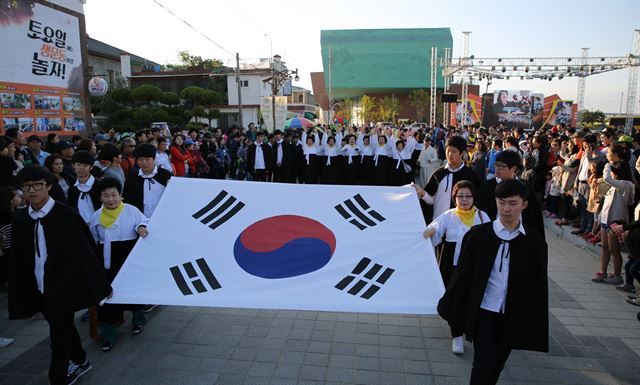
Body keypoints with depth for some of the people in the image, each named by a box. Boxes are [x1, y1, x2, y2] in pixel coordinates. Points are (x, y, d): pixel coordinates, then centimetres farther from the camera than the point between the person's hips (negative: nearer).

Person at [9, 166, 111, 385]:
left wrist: (101, 284, -9)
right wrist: (19, 296, 7)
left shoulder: (67, 214, -14)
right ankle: (80, 362, 44)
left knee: (60, 334, 1)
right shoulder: (20, 219, 2)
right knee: (62, 328, 21)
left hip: (64, 286, -6)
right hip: (39, 289, 6)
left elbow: (86, 249, -11)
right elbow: (17, 260, 7)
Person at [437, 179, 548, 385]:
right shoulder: (478, 234, -9)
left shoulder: (535, 242, -5)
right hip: (483, 312, -2)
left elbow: (538, 286, 0)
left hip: (512, 316, 2)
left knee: (496, 367, 17)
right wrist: (453, 309, 1)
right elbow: (463, 274, -3)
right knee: (484, 365, -2)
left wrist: (536, 325, 2)